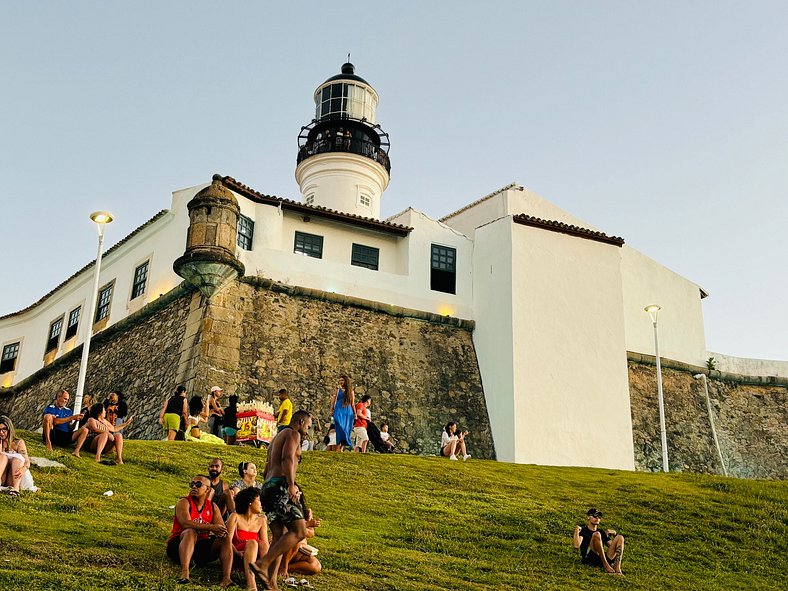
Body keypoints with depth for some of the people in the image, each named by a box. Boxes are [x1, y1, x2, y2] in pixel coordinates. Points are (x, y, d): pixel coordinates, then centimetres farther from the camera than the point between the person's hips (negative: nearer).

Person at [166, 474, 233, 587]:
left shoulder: (213, 507, 11)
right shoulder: (184, 502, -4)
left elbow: (222, 528, 2)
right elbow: (186, 523, -24)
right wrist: (211, 527, -35)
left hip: (201, 547, 5)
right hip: (178, 546, -4)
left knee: (225, 539, -15)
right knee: (190, 532, -33)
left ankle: (226, 579, -29)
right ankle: (184, 573, -49)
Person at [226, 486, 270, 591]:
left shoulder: (261, 521, 12)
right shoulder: (236, 517, 1)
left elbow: (266, 544, 0)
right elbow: (228, 540, -10)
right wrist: (237, 553, -29)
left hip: (256, 558, 3)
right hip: (237, 557, -3)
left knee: (262, 544, -26)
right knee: (252, 543, -31)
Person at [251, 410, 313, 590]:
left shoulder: (277, 437, 29)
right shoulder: (293, 434, 0)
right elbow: (287, 458, -18)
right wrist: (291, 485, -25)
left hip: (268, 487, 10)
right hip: (281, 486, -10)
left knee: (279, 536, 6)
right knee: (299, 531, -14)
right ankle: (263, 564, -23)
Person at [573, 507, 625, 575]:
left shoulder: (602, 532, 28)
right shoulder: (583, 531, 9)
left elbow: (613, 547, 25)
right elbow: (576, 546, -10)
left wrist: (614, 535, 13)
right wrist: (576, 531, -10)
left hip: (604, 560, 6)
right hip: (589, 558, -6)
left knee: (620, 537, -6)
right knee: (597, 534, -27)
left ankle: (617, 567, -27)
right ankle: (606, 566, -31)